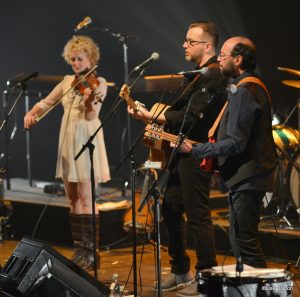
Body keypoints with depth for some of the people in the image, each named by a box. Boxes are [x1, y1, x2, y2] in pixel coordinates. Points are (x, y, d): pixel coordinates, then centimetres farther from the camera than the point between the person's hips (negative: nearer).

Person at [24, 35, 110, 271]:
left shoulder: (98, 83, -6)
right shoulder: (68, 81, 12)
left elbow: (90, 116, -17)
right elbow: (47, 102, 18)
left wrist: (89, 103, -39)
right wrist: (31, 113, -1)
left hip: (86, 141, -6)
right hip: (68, 141, 7)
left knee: (85, 199, -9)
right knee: (73, 199, 8)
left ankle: (91, 253, -6)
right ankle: (79, 249, 15)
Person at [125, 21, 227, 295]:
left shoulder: (213, 76, -15)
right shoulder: (196, 74, 17)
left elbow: (190, 116, -23)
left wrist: (151, 116, -22)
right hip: (181, 151, 11)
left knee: (198, 216, -6)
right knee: (171, 208, 14)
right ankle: (180, 272, 25)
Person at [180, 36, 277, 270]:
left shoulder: (243, 93, -19)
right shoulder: (255, 85, 14)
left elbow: (236, 143, -23)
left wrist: (195, 150, -18)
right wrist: (214, 156, 17)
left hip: (246, 180, -11)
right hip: (251, 177, 11)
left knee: (245, 243, -7)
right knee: (241, 241, 18)